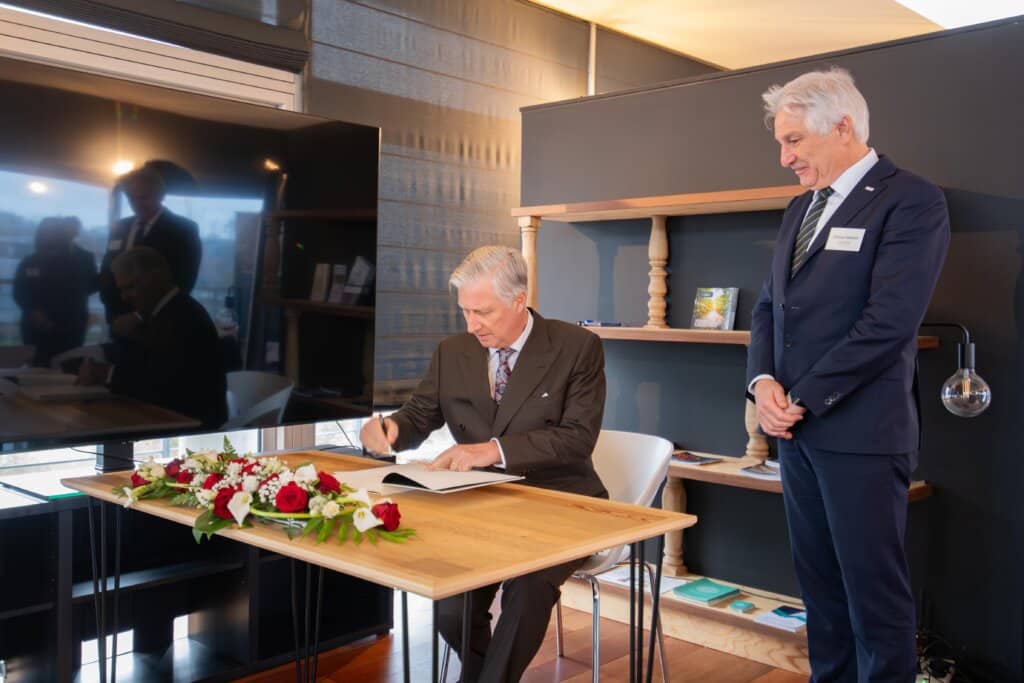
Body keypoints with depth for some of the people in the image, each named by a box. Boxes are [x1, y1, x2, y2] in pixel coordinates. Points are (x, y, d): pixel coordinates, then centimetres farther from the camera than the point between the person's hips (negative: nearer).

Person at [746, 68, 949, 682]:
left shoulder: (912, 201, -9)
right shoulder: (801, 209, 16)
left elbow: (889, 322, -17)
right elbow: (770, 305, 17)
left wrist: (804, 398, -14)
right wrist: (763, 380, -1)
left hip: (861, 431, -7)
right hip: (796, 426, 7)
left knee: (874, 586, 2)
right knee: (819, 579, 14)